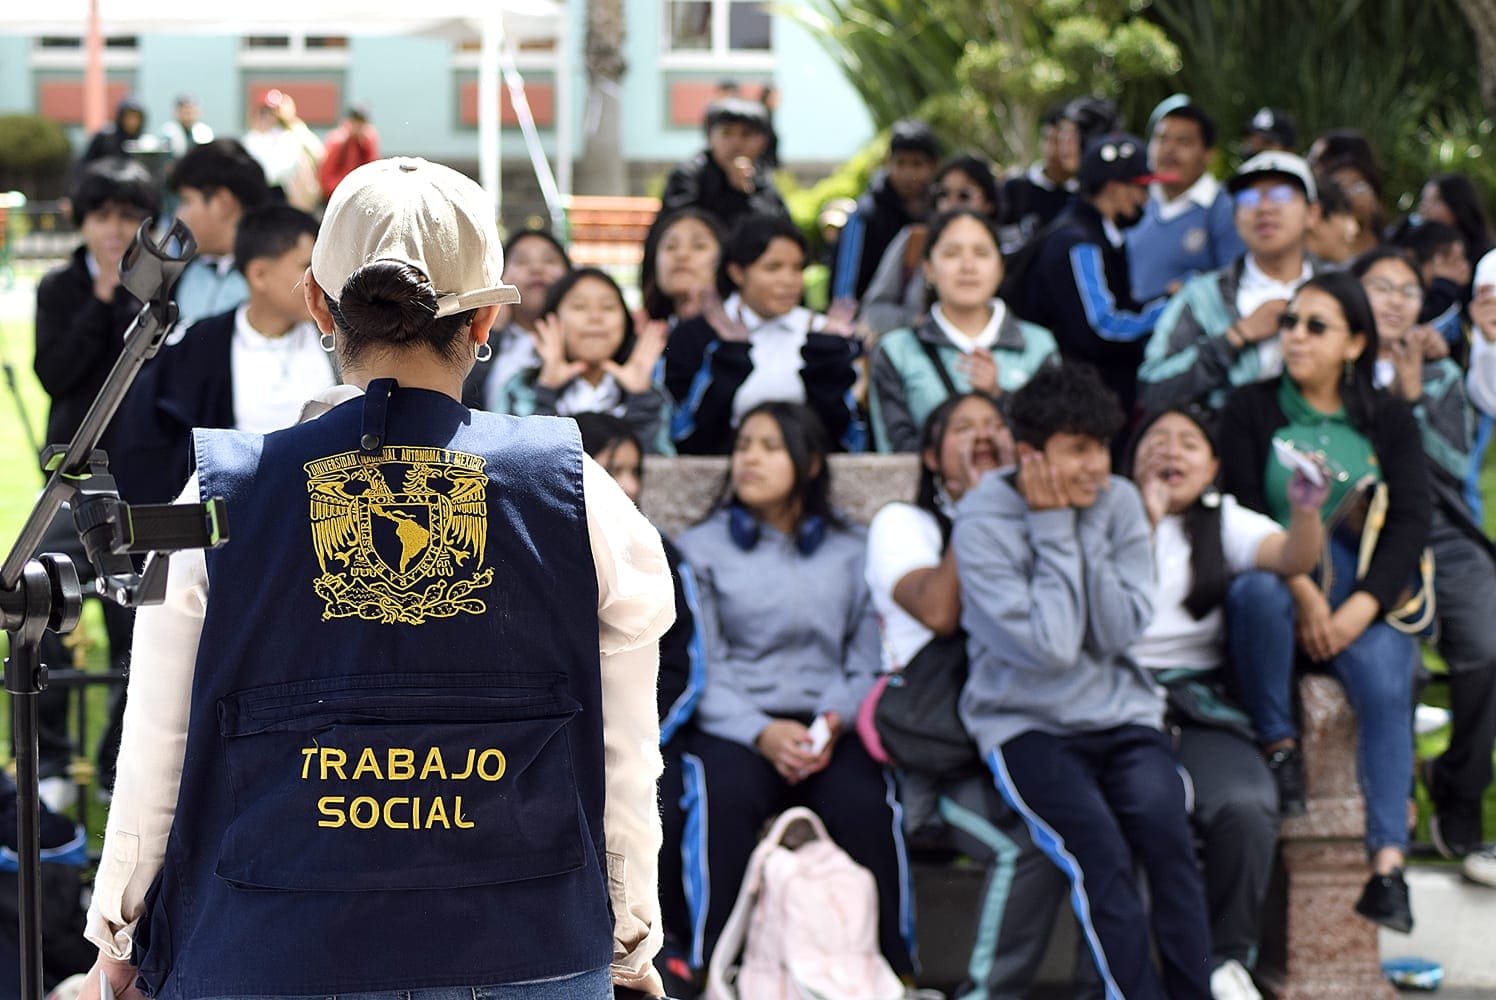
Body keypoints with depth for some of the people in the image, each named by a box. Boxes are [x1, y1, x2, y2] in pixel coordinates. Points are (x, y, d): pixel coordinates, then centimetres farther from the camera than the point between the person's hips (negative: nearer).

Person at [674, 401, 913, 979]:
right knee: (725, 795, -36)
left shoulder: (851, 553, 20)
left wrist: (834, 720, -12)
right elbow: (698, 667, 4)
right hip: (732, 727, -1)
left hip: (828, 729, 1)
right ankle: (709, 969, -31)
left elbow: (867, 662, 10)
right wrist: (761, 733, -14)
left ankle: (889, 969, -22)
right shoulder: (702, 548, 15)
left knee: (864, 802, -32)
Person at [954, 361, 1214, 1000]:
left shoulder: (1117, 502, 3)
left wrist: (1083, 530, -12)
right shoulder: (984, 523, -10)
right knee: (1099, 849, -27)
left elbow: (1117, 632, -6)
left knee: (1166, 831, -23)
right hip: (1026, 724, -3)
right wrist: (1054, 530, -14)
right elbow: (1047, 647, -19)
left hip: (1118, 710, 3)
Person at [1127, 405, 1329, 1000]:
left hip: (1199, 704, 2)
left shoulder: (1224, 523, 20)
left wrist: (1306, 512, -21)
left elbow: (1292, 557, 0)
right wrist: (1144, 523, 0)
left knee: (1247, 805, -30)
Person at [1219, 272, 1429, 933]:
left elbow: (1411, 522, 0)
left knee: (1385, 681, -28)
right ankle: (1278, 747, -18)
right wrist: (1302, 592, -18)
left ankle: (1388, 860, -31)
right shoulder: (1250, 410, 8)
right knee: (1260, 588, -37)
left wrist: (1361, 608, -16)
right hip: (1276, 578, -1)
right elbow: (1245, 512, -3)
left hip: (1363, 588, 1)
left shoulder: (1388, 419, 11)